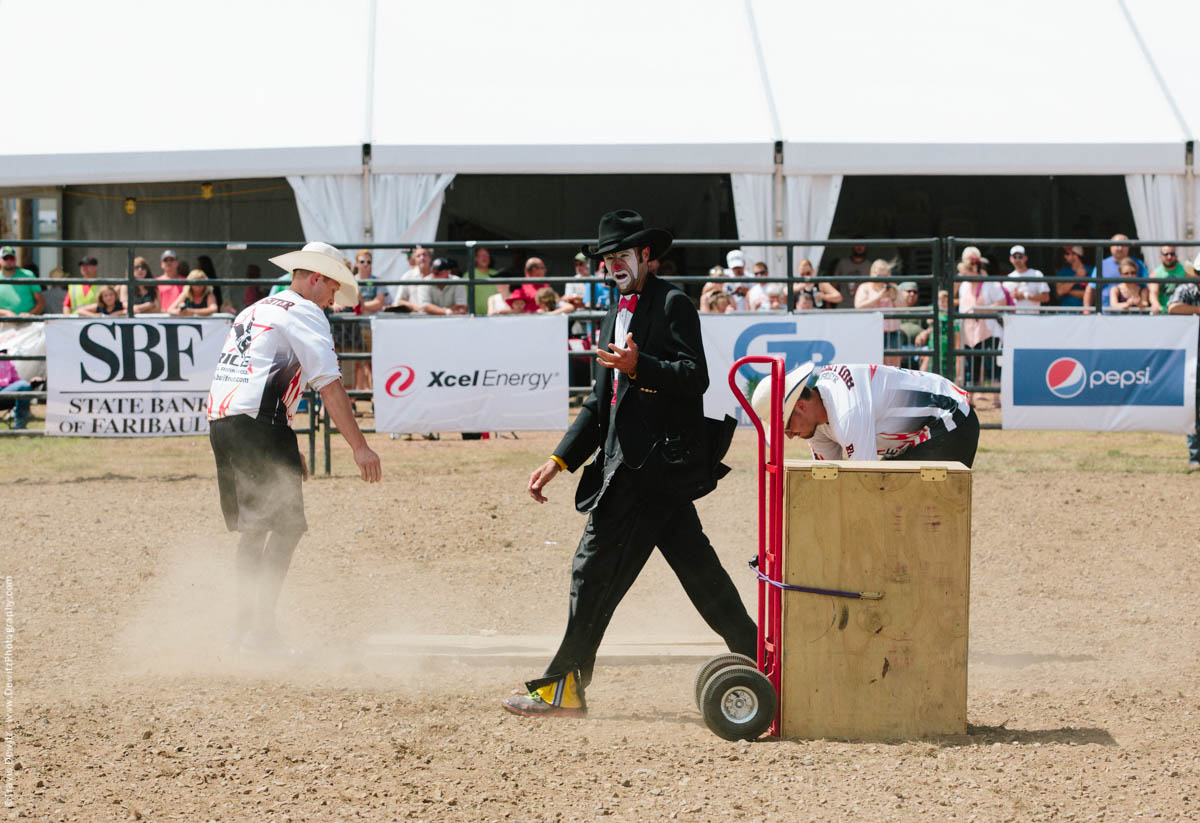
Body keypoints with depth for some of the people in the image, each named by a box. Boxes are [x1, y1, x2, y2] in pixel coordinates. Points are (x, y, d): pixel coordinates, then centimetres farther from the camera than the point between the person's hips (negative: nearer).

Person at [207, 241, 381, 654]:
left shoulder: (255, 310, 27)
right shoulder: (305, 313, -1)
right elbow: (329, 385, -10)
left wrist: (288, 451, 36)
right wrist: (360, 447, -13)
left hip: (219, 420, 9)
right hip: (258, 425, -9)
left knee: (253, 527, 18)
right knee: (286, 526, -5)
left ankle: (245, 623, 21)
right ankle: (260, 626, -11)